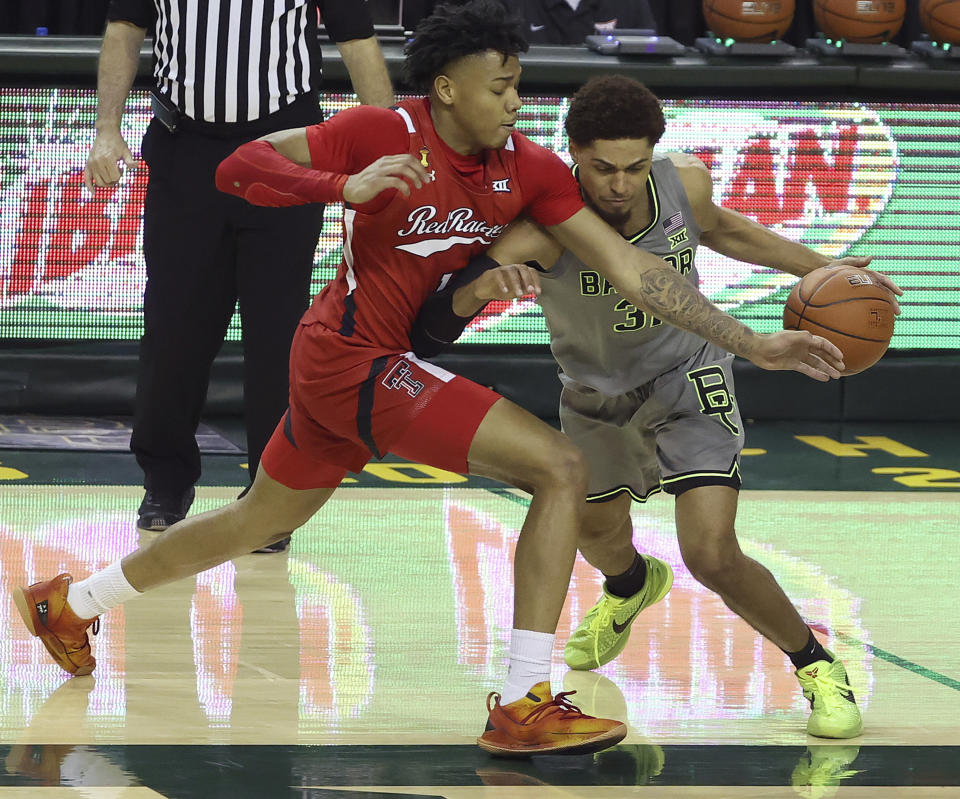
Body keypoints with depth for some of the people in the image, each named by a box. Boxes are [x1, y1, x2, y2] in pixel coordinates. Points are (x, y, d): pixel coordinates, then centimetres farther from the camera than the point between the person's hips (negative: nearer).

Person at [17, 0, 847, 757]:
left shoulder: (528, 169, -2)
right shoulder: (382, 134, -16)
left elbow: (630, 267, -5)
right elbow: (238, 169, -16)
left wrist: (752, 343, -12)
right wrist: (344, 187, -32)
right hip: (356, 359, -8)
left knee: (258, 523, 28)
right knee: (561, 468, -17)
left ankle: (69, 603, 47)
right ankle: (524, 704, -19)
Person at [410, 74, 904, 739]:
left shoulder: (685, 183, -25)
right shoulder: (546, 227, -36)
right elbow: (436, 321, -42)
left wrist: (817, 267, 0)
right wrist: (485, 285, -64)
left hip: (686, 384, -1)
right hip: (594, 397, 2)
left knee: (712, 556, -19)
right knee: (597, 533, 28)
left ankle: (818, 666, 5)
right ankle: (632, 586, 66)